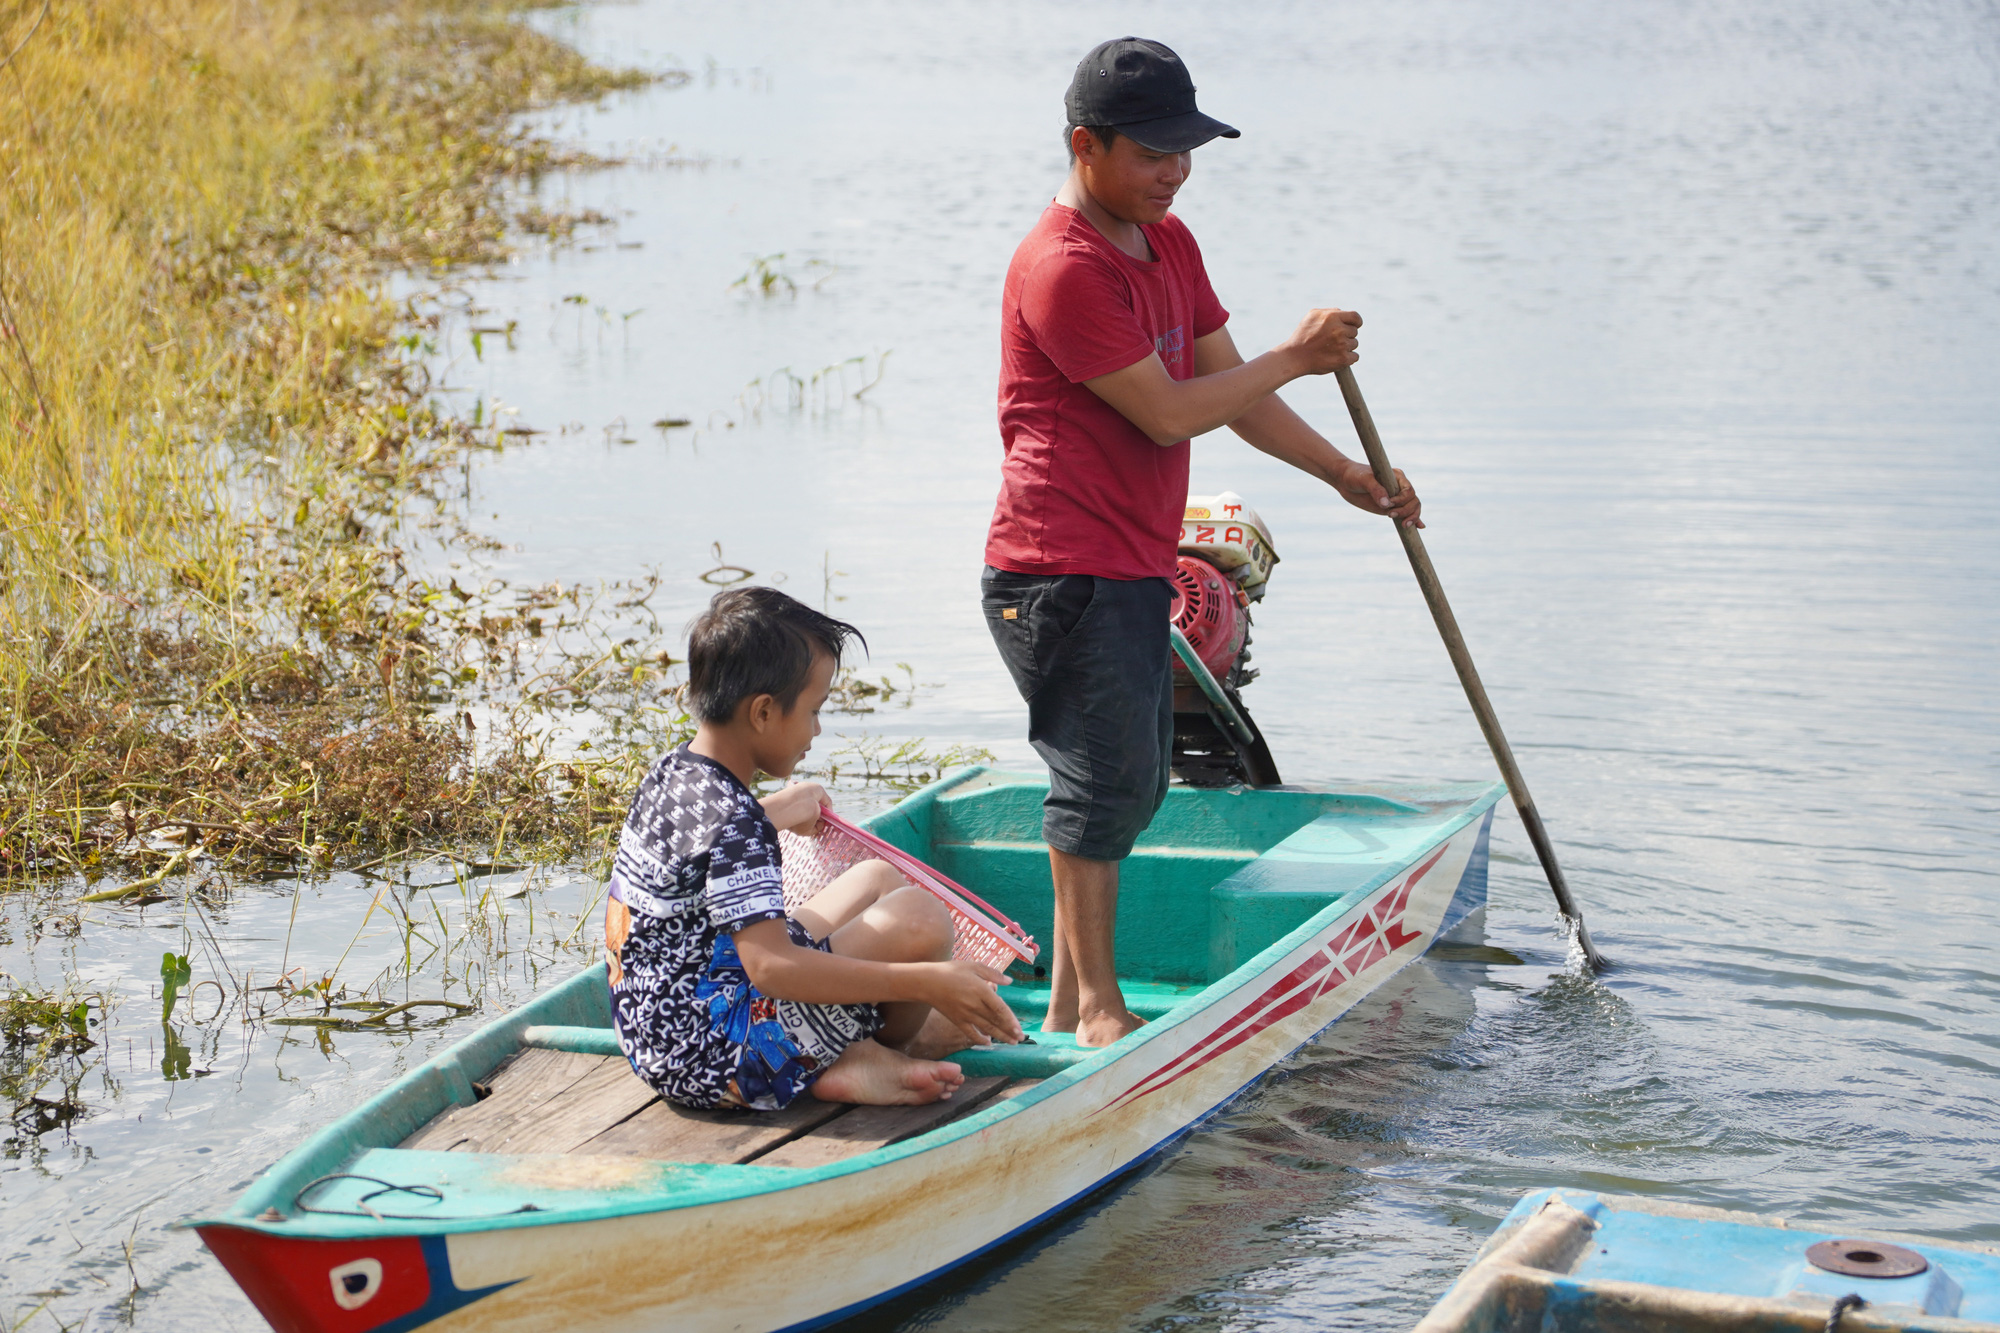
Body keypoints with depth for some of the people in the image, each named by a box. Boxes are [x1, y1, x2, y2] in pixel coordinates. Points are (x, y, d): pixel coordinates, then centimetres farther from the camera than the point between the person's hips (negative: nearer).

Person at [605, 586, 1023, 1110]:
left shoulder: (672, 773, 6)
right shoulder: (734, 824, -24)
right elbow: (771, 966, -34)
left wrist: (777, 811, 48)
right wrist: (928, 983, -36)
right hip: (714, 1063, -10)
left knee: (879, 877, 18)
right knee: (918, 919, -18)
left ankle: (853, 1049, 3)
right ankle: (873, 1057, 7)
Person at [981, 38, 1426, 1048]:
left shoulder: (1169, 244, 13)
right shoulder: (1063, 268, -18)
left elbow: (1228, 387, 17)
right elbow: (1168, 413, -19)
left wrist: (1345, 475, 13)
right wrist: (1297, 357, -10)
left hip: (1132, 568, 10)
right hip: (1064, 574, -10)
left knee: (1132, 785, 14)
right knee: (1104, 780, -7)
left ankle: (1069, 997, 23)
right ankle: (1096, 1005, 4)